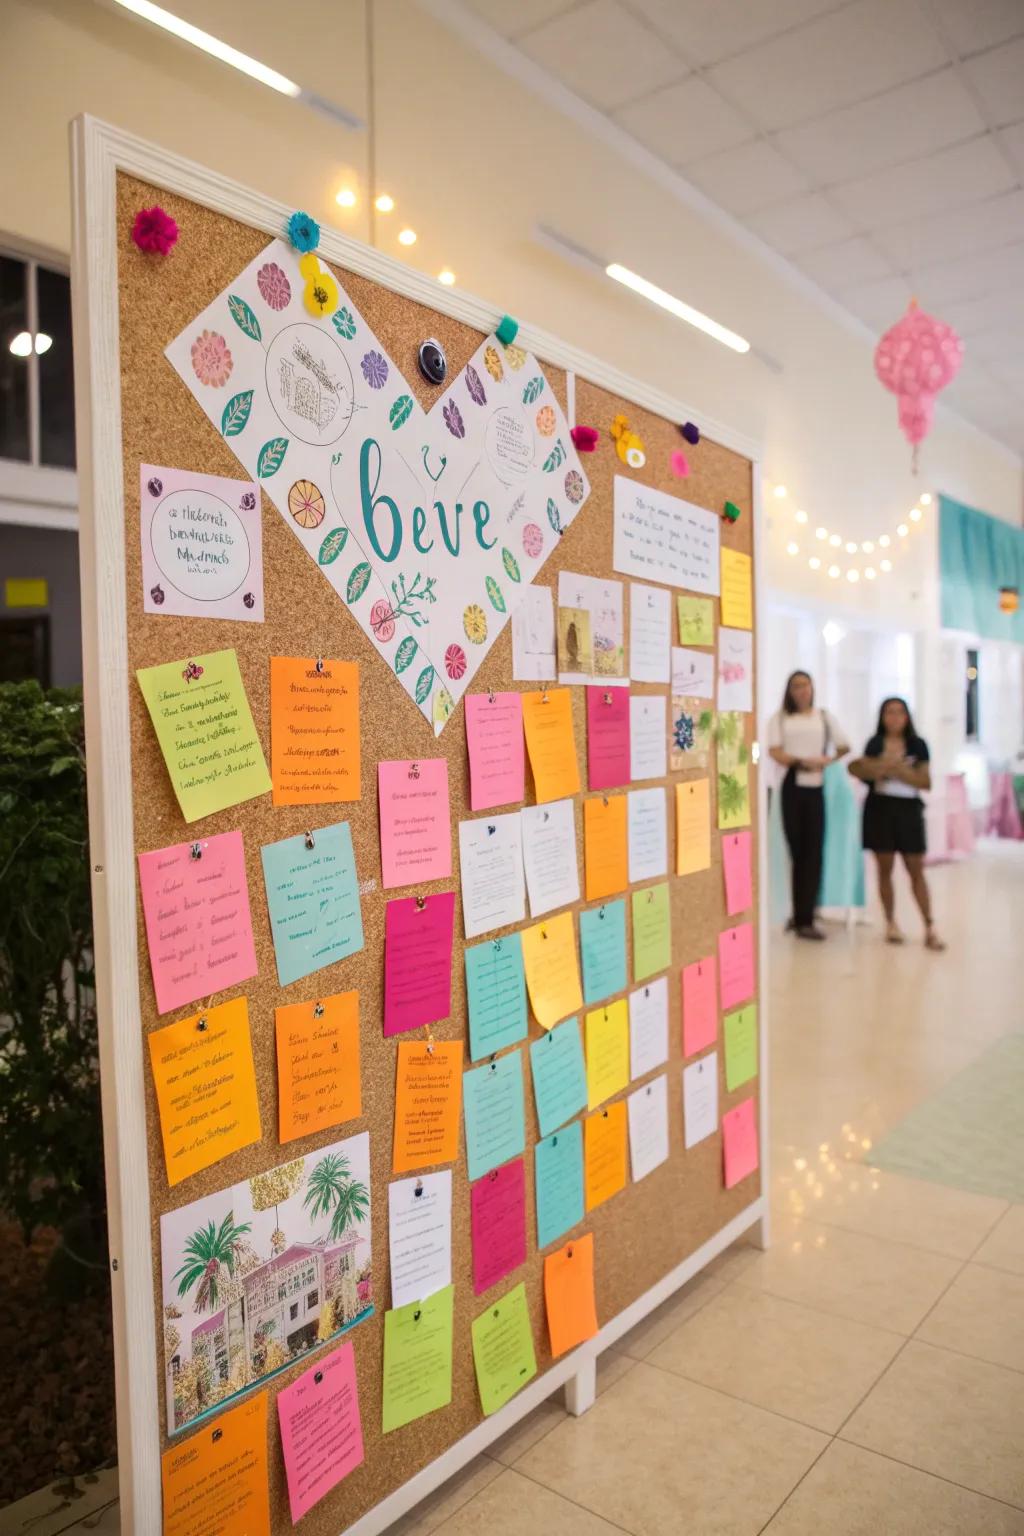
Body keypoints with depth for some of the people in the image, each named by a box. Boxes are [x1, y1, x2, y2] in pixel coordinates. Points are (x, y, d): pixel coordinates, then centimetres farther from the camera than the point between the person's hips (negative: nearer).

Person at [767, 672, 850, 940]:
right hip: (789, 787, -1)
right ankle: (800, 916, 10)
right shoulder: (779, 719, 9)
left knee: (813, 852, -5)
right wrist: (800, 762, -19)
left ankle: (804, 919, -2)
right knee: (796, 851, 0)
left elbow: (844, 747, 16)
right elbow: (774, 751, -4)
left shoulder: (824, 717, 16)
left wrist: (827, 760, -4)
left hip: (816, 787, 1)